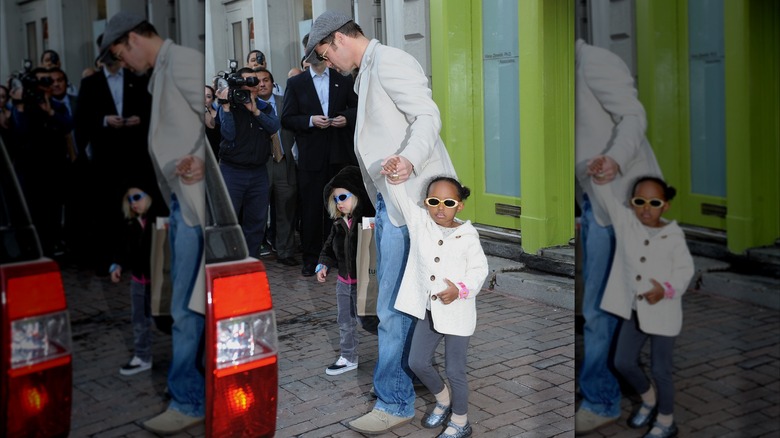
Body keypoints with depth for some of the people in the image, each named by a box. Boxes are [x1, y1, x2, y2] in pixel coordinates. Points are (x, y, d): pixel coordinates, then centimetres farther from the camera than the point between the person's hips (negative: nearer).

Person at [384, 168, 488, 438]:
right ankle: (443, 401, 41)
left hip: (457, 313, -5)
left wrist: (461, 289, -23)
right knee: (417, 362, 14)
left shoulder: (467, 236, -13)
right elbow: (400, 196, -13)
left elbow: (479, 269, -7)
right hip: (428, 310, 5)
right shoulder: (420, 222, -4)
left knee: (455, 371, 6)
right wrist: (394, 175, -33)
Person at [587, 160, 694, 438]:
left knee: (661, 370, 7)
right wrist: (598, 178, -37)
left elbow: (685, 269, -7)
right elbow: (607, 200, -15)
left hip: (662, 313, -4)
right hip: (634, 310, 5)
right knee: (623, 362, 14)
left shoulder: (674, 235, -12)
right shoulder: (626, 222, -4)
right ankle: (649, 401, 43)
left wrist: (666, 290, -24)